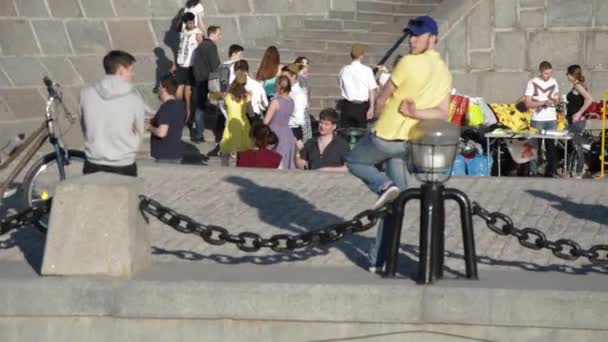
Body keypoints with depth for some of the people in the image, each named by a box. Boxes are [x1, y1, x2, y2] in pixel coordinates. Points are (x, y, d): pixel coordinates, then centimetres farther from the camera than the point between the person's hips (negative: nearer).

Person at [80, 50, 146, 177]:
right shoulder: (134, 98, -11)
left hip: (94, 166, 2)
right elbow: (139, 133, 2)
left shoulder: (86, 94, -7)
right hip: (124, 167, -2)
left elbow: (84, 126, 5)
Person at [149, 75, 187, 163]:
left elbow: (161, 132, -27)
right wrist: (155, 122, 19)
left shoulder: (166, 107, -19)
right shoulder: (181, 106, 8)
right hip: (177, 152, 9)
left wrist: (151, 128, -8)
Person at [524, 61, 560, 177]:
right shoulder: (532, 83, -6)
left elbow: (557, 98, 18)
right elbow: (528, 103, -9)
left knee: (551, 146, 4)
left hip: (551, 119, 4)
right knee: (535, 147, -1)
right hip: (537, 120, -4)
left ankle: (550, 172, 11)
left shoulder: (553, 82, 8)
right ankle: (533, 172, 3)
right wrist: (544, 102, -20)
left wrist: (556, 100, -7)